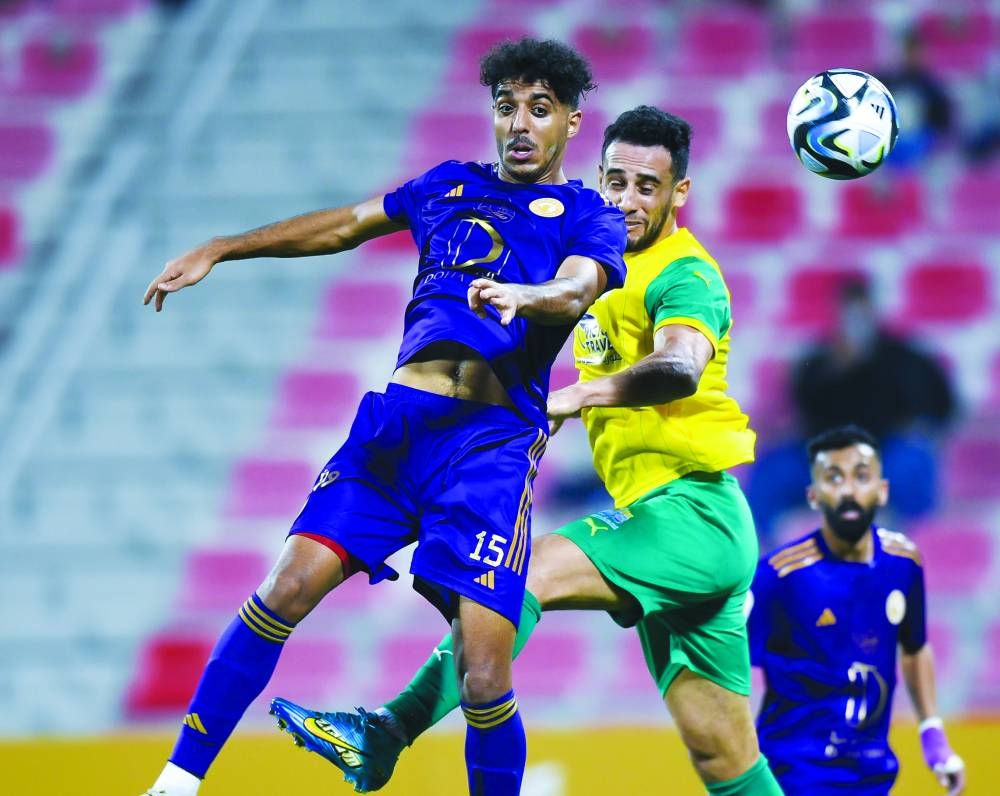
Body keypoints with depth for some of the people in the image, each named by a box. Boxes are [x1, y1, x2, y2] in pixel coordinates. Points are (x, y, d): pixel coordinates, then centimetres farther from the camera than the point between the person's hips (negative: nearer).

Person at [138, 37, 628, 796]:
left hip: (493, 441, -3)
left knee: (483, 675, -14)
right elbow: (344, 225, 31)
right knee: (290, 586, -11)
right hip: (395, 420, 3)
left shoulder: (589, 215, 8)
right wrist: (218, 250, 31)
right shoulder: (451, 185, 22)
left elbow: (577, 288, -12)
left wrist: (520, 294, -35)